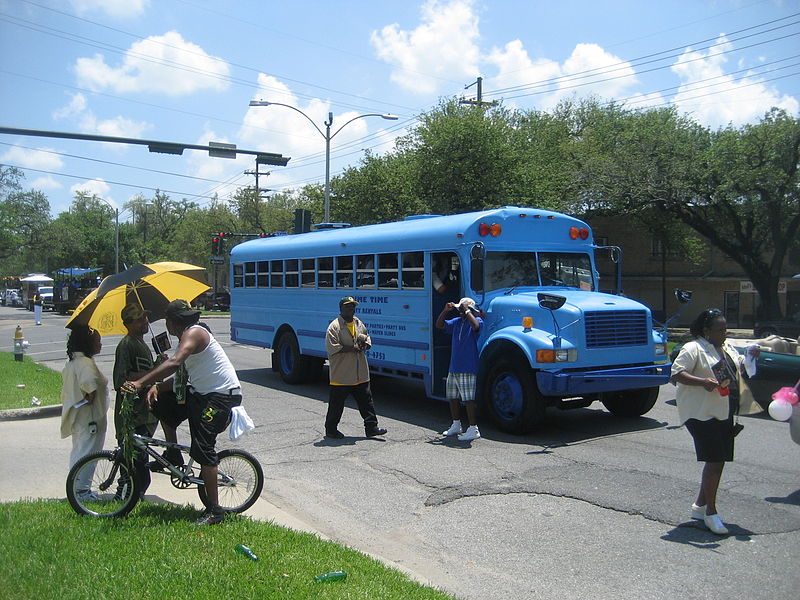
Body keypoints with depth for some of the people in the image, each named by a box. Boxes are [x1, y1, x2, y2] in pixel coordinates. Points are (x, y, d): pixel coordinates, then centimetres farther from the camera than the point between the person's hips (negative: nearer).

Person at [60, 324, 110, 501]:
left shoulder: (71, 362, 12)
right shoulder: (86, 363, -20)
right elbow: (89, 385, -36)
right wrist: (90, 399, -19)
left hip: (77, 417, 11)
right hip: (89, 417, -10)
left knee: (78, 451, 19)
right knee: (87, 452, -1)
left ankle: (77, 488, 29)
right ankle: (82, 489, 6)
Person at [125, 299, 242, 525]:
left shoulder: (193, 333, -15)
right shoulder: (188, 337, 18)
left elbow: (175, 363, -33)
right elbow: (182, 376, 13)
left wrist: (140, 382, -38)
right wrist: (157, 387, -4)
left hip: (222, 396, -10)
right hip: (201, 393, 10)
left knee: (203, 450, -11)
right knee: (161, 404, 7)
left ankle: (215, 510, -4)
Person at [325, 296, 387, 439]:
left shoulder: (359, 323, 11)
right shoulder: (334, 326, -12)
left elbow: (368, 338, 21)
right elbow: (332, 347, -20)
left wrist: (365, 345, -3)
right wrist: (352, 348, -20)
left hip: (361, 373, 6)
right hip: (341, 375, -6)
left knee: (366, 400, 9)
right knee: (336, 404, 5)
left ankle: (371, 427, 16)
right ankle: (330, 429, 18)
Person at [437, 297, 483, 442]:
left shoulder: (477, 320, -6)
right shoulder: (456, 321, 14)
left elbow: (475, 326, -29)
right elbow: (439, 325, 11)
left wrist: (466, 311, -22)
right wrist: (445, 310, -1)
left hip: (468, 369, -8)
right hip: (453, 368, 8)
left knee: (469, 399, -9)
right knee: (453, 397, 16)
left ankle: (473, 429, -5)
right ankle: (456, 426, 30)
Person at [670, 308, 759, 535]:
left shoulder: (727, 348, 15)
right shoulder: (693, 349, -11)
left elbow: (740, 367, 27)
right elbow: (676, 374, -19)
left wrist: (750, 356, 7)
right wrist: (703, 382, -31)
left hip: (724, 414, 9)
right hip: (701, 414, -9)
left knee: (718, 461, 12)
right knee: (714, 461, -11)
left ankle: (700, 505, 25)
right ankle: (710, 512, -1)